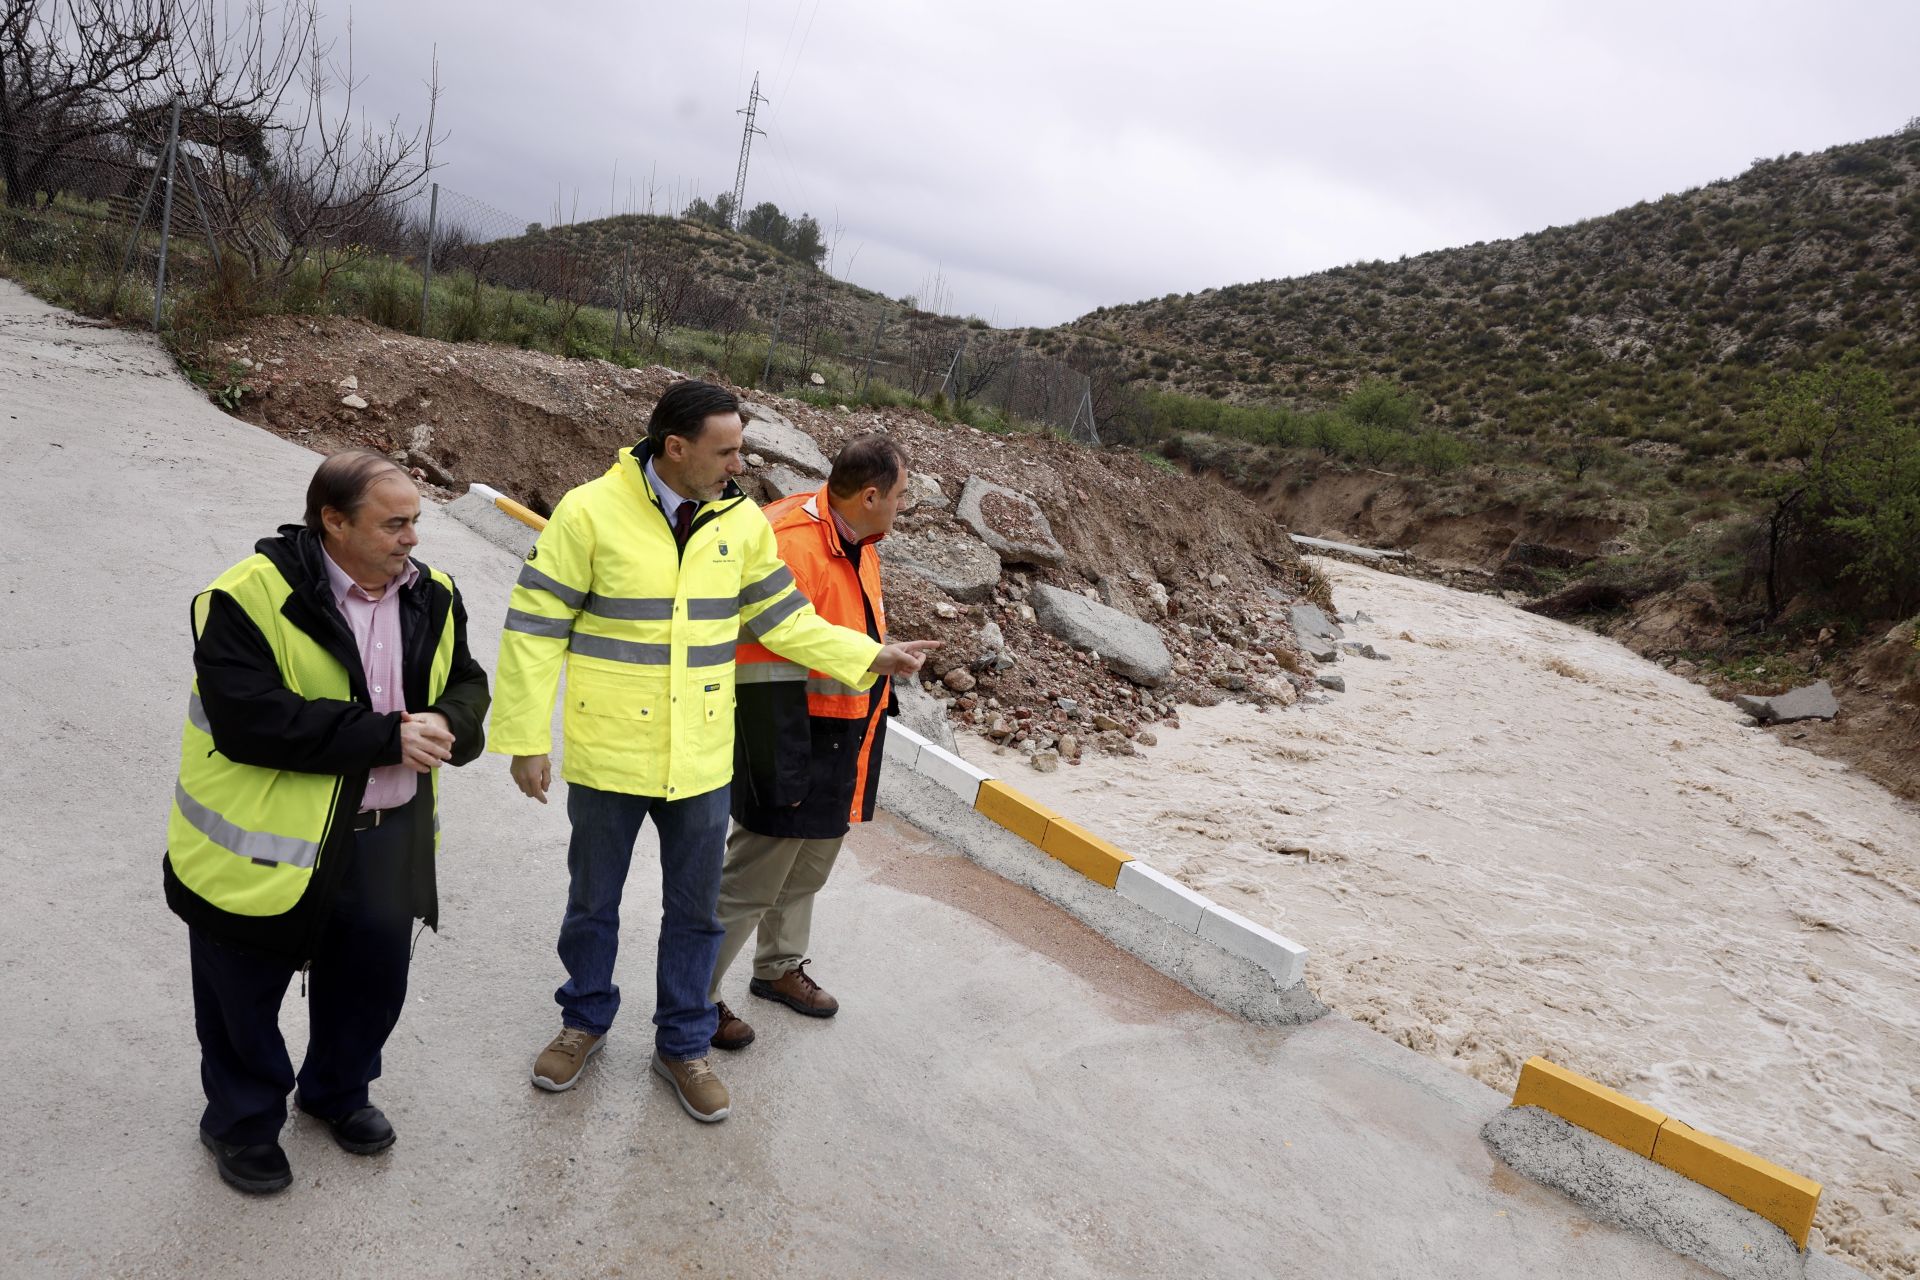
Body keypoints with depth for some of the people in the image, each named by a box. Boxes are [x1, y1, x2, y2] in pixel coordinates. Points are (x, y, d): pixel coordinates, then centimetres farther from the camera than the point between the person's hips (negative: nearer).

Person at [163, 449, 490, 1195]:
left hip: (387, 839, 5)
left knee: (373, 980, 20)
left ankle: (338, 1091, 47)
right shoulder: (251, 598, -20)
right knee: (246, 993, 15)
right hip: (269, 840, -5)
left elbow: (466, 686, 6)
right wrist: (387, 737, -26)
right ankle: (243, 1122, 40)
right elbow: (252, 721, -28)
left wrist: (445, 727, -19)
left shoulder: (431, 596, 1)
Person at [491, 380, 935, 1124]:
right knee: (593, 901, 17)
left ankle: (682, 1045, 34)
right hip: (609, 754, -3)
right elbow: (535, 628, -10)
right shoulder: (590, 512, -14)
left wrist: (870, 657, -4)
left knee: (694, 909, 14)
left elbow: (784, 621, 6)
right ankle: (585, 1020, 42)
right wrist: (526, 738, -10)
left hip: (701, 759, 3)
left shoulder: (742, 522, -2)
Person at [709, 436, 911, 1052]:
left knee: (810, 866, 24)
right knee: (752, 880, 1)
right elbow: (766, 669, -26)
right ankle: (696, 998, 18)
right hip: (795, 739, -10)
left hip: (845, 744, 10)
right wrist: (783, 772, -24)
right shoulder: (791, 545, -25)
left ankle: (780, 967, 43)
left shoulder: (856, 542, 6)